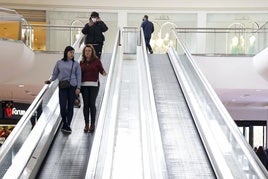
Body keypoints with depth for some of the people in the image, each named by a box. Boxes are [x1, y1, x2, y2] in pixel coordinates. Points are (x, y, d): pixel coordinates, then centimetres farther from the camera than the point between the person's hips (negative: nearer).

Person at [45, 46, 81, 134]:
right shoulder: (59, 63, 7)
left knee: (70, 106, 2)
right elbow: (55, 74, 12)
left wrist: (78, 87, -3)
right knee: (63, 106, -7)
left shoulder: (76, 64, 6)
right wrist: (50, 80, -4)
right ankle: (64, 123, 17)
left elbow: (78, 76, 5)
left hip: (72, 87, 0)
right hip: (62, 87, 0)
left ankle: (68, 125, 12)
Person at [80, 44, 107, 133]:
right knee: (86, 104, 3)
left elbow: (101, 70, 0)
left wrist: (104, 73, -21)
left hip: (94, 85, -3)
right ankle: (86, 124, 10)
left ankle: (92, 124, 7)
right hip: (84, 85, 3)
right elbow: (80, 74, 14)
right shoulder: (82, 62, 10)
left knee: (92, 104, -4)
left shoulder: (96, 60, 1)